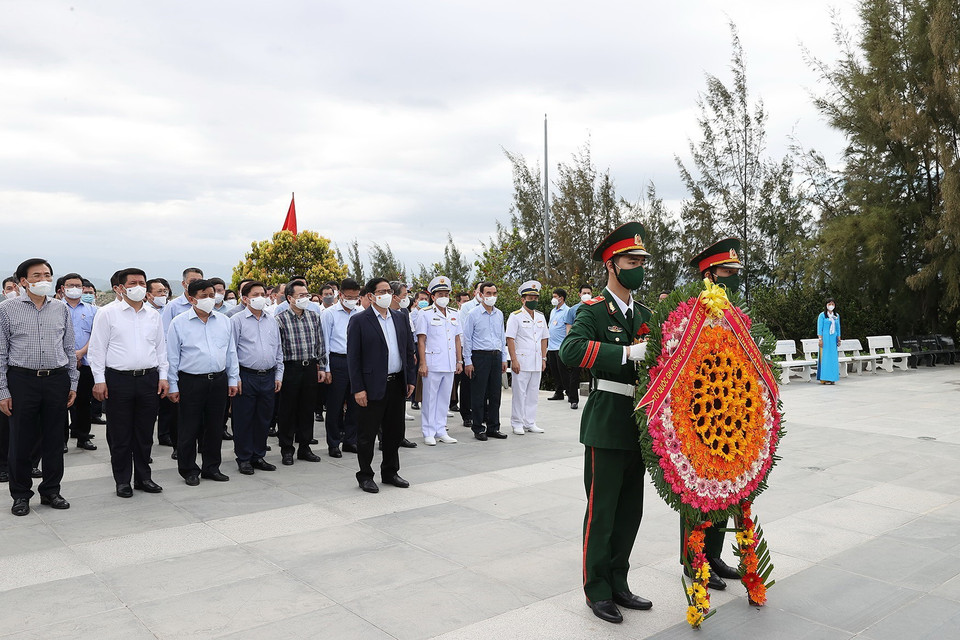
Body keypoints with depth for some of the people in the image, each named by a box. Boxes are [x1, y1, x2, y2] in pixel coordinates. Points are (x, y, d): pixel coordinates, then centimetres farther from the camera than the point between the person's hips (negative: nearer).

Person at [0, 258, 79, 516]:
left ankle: (51, 490, 23)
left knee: (54, 440, 9)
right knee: (21, 441, 5)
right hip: (22, 381, -3)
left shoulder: (61, 309, 8)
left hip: (57, 380, 3)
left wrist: (73, 383, 9)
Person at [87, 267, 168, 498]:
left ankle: (143, 477, 22)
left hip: (149, 379, 3)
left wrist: (163, 376, 8)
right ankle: (122, 481, 15)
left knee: (145, 433, 10)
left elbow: (161, 347, 15)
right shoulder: (108, 313, 0)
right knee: (120, 435, 4)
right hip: (119, 380, -3)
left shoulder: (154, 315, 11)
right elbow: (97, 348, -1)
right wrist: (99, 379, -7)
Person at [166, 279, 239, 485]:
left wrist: (233, 379, 9)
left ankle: (211, 468, 25)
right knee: (189, 428, 3)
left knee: (215, 427, 12)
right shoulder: (179, 323, -2)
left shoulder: (224, 321, 8)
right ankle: (189, 471, 17)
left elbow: (231, 353, 13)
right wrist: (173, 386, -3)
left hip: (219, 381, 4)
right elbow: (172, 357, -1)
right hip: (191, 381, -3)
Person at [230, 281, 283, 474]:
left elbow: (278, 351, 18)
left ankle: (258, 456, 23)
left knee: (264, 419, 11)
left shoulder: (272, 321, 13)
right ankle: (244, 459, 14)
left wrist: (279, 375, 12)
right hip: (246, 377, -5)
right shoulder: (237, 321, -3)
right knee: (244, 420, 2)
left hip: (268, 377, 5)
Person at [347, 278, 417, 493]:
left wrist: (411, 379, 8)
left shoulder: (400, 319, 11)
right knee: (367, 434, 4)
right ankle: (365, 476, 18)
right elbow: (353, 357, -9)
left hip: (397, 384, 6)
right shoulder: (359, 321, -6)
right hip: (372, 386, -5)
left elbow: (409, 351, 14)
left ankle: (390, 472, 28)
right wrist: (358, 388, -13)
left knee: (394, 432, 14)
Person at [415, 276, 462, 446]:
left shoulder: (453, 315, 13)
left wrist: (459, 361, 11)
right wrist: (422, 364, -12)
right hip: (432, 364, -5)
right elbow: (421, 340, -7)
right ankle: (428, 433, 9)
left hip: (450, 365, 5)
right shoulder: (425, 314, -3)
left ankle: (440, 431, 19)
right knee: (430, 399, 1)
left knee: (444, 398, 10)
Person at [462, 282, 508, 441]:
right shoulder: (473, 314, -3)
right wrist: (468, 362, -8)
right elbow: (467, 338, -4)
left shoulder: (499, 314, 12)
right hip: (480, 356, -5)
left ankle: (493, 427, 18)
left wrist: (504, 358, 14)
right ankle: (478, 429, 8)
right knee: (478, 394, -1)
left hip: (496, 356, 5)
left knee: (495, 393, 8)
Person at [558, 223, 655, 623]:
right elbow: (571, 351, -26)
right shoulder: (593, 311, -8)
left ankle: (618, 583, 29)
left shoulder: (645, 314, 14)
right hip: (606, 425, -7)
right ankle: (597, 590, 17)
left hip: (638, 423, 7)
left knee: (630, 510, 14)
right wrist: (628, 352, -31)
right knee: (601, 510, 2)